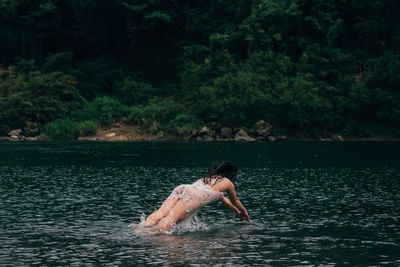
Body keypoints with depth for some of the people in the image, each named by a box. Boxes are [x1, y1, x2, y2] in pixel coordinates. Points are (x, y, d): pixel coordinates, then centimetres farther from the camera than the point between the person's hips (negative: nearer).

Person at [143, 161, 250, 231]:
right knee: (171, 218, -28)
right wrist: (244, 212, 63)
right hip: (194, 195, -6)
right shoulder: (227, 182, 26)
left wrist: (236, 211, 74)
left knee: (160, 213, -20)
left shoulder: (207, 178, 45)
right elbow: (235, 200, 43)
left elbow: (222, 198, 61)